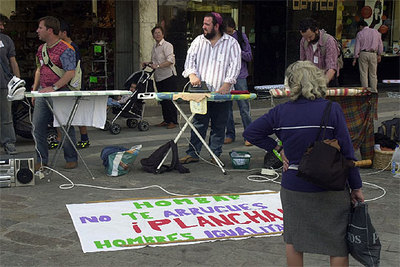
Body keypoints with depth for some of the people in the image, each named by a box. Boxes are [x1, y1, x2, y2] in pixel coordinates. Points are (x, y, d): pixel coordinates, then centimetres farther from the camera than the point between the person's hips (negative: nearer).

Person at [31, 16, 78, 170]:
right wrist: (34, 90, 19)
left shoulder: (65, 49, -10)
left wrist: (54, 87, -25)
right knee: (37, 127, 2)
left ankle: (71, 159, 14)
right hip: (42, 93, 7)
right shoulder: (41, 49, 15)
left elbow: (71, 73, -18)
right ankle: (42, 160, 11)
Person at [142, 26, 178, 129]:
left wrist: (158, 66, -26)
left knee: (170, 99, -7)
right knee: (162, 100, 10)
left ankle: (173, 121, -3)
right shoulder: (154, 47, 18)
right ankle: (166, 120, 17)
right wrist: (147, 64, 8)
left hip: (168, 76, -8)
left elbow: (170, 61, -19)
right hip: (158, 77, 8)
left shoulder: (167, 45, -8)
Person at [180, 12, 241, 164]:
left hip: (221, 93, -2)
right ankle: (193, 154, 10)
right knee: (198, 124, 4)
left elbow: (234, 65, -6)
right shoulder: (199, 41, 12)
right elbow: (190, 59, 8)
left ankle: (216, 155, 14)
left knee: (219, 126, 4)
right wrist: (192, 75, -13)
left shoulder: (231, 43, 1)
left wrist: (225, 85, -17)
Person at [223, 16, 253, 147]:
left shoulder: (241, 36, 3)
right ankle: (230, 134, 15)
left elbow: (249, 56, 3)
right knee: (226, 106, 5)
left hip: (239, 76, -2)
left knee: (244, 107, -4)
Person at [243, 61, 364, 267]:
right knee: (339, 243, 10)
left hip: (293, 186, 3)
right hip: (331, 188, -2)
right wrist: (356, 187, -1)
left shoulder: (280, 112, -4)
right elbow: (346, 151, -9)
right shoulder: (332, 109, -11)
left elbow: (250, 133, 3)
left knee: (293, 240, 19)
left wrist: (277, 148, 5)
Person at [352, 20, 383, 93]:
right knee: (373, 74, 9)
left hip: (363, 54, -3)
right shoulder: (376, 32, 8)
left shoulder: (360, 33, -1)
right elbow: (380, 45, 9)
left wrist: (355, 58, -1)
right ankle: (374, 91, 10)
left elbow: (357, 46, -3)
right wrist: (379, 55, 15)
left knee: (363, 74, 2)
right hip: (373, 54, 3)